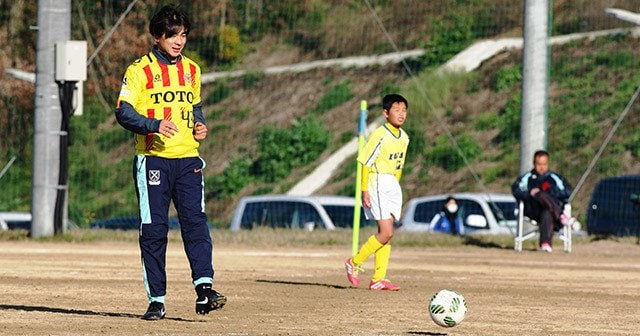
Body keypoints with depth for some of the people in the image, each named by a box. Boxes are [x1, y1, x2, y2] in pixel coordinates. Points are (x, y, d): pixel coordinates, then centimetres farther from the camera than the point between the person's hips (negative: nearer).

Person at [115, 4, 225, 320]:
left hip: (188, 160, 4)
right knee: (153, 230, -1)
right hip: (153, 160, -4)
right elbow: (124, 112, -10)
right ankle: (156, 300, 4)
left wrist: (199, 126, 6)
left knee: (195, 221, -10)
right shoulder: (140, 70, -2)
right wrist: (154, 124, -26)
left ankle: (204, 290, -18)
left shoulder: (191, 70, 15)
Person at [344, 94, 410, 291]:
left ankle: (378, 279, 6)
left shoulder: (403, 138, 9)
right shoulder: (380, 136, -14)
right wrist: (364, 190, -15)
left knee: (386, 234, 5)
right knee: (386, 233, -14)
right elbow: (366, 163, -13)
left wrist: (395, 186, 17)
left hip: (392, 185, 8)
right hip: (376, 183, -8)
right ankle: (354, 263, 3)